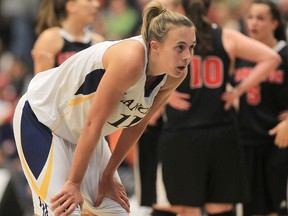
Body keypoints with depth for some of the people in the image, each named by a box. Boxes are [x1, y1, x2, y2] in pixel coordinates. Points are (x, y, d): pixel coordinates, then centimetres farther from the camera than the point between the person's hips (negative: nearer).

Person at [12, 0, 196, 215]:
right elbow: (94, 123, -30)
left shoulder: (175, 76, -13)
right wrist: (74, 183, -22)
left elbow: (138, 123, 1)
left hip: (81, 130, 8)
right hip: (42, 118, -8)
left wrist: (109, 175, 5)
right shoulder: (130, 59, -36)